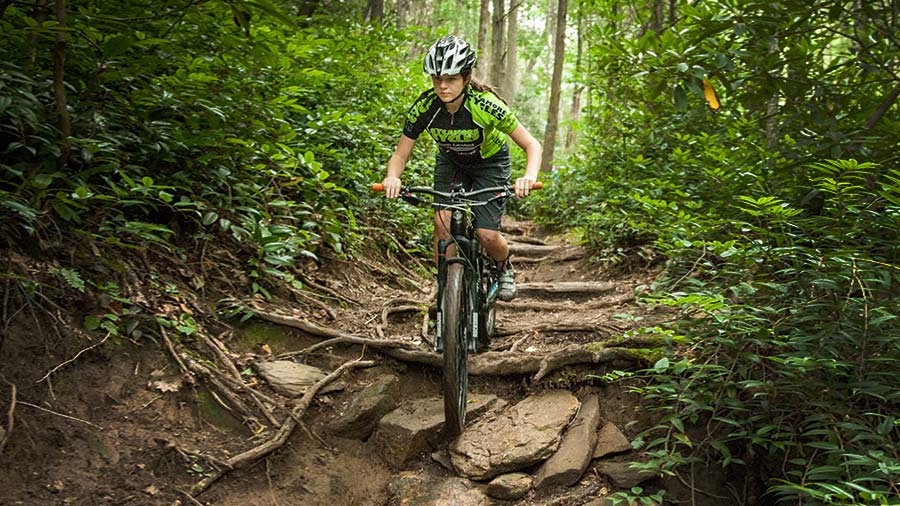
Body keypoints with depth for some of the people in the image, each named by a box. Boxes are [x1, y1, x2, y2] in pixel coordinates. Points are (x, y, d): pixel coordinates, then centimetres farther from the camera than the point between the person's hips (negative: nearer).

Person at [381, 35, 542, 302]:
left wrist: (529, 176, -48)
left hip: (490, 162, -2)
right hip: (451, 162, 2)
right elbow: (401, 154, -18)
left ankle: (504, 268, 21)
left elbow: (531, 145, -27)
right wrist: (392, 178, -40)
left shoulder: (485, 105, -33)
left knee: (487, 236, -14)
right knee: (442, 222, -20)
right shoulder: (424, 106, -25)